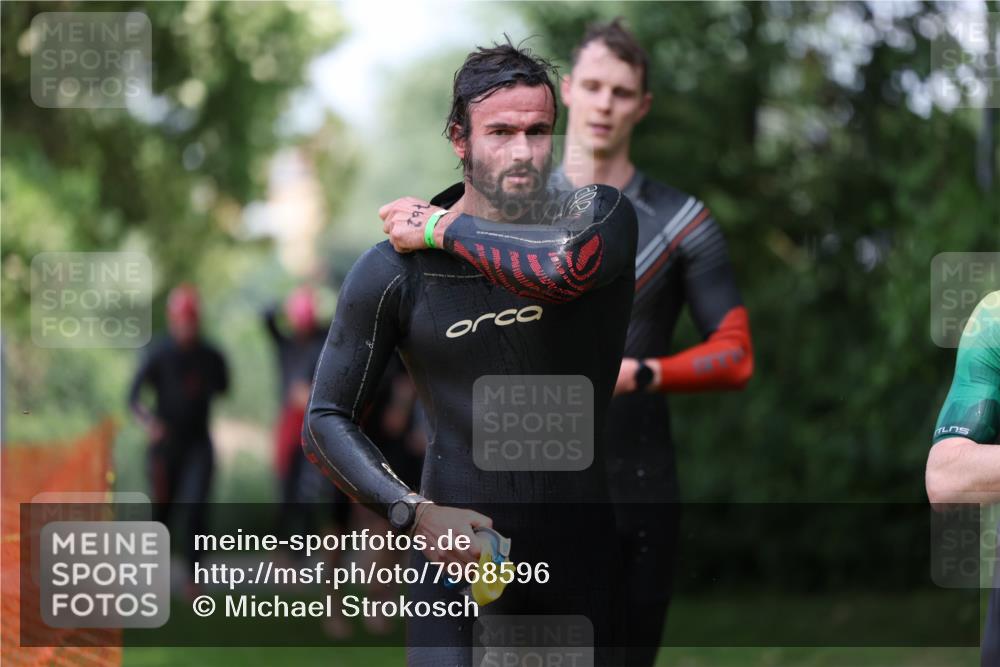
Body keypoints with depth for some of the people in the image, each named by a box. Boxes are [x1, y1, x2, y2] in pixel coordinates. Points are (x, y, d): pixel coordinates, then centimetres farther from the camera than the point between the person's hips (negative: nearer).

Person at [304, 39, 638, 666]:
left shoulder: (601, 215, -4)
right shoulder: (392, 271, -4)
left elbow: (564, 269, -29)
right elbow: (326, 422, 1)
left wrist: (442, 228, -13)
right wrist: (416, 514, -14)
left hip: (579, 560, 2)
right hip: (459, 555, -1)